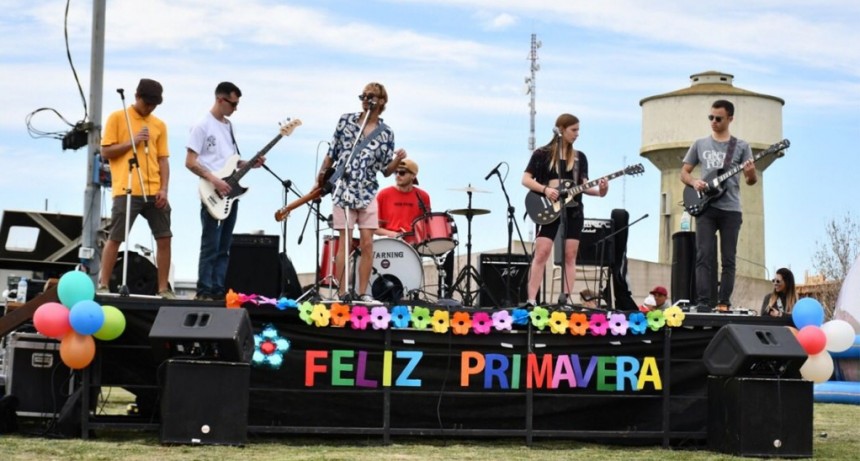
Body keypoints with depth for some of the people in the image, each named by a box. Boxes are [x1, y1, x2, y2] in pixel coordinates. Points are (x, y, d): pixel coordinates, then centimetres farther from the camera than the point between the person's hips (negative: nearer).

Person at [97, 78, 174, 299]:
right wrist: (132, 142, -11)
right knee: (115, 238, -3)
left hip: (154, 192, 4)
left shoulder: (159, 125, 15)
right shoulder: (117, 118, 3)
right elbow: (106, 152, 0)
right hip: (127, 191, -4)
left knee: (164, 238, 1)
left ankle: (163, 288, 8)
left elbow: (162, 159, 12)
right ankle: (103, 286, 2)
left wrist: (164, 189, 0)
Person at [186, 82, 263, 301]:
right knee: (210, 246, -8)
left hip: (230, 193, 8)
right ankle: (204, 291, -4)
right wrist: (214, 180, -20)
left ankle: (218, 290, 10)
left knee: (224, 248, 7)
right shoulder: (203, 126, -7)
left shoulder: (229, 126, 17)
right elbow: (190, 162, -11)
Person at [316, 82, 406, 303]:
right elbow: (332, 152, 9)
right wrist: (321, 178, 8)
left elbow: (386, 170, 5)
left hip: (368, 193, 1)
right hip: (343, 190, -1)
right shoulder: (346, 120, 4)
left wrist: (398, 160, -14)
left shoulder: (385, 134, 4)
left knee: (367, 244, -1)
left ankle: (362, 293, 7)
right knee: (345, 243, -2)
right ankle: (342, 293, 0)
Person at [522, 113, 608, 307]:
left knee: (569, 256, 1)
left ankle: (566, 300, 2)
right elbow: (526, 179, -3)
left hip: (573, 211, 4)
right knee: (541, 253, -10)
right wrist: (545, 189, -18)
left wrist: (599, 191, -12)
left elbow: (583, 185, 8)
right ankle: (531, 300, -9)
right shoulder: (542, 153, 1)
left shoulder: (580, 157, 12)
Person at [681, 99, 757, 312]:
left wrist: (751, 174, -21)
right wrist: (694, 182, -7)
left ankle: (724, 304, 3)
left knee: (728, 259, 0)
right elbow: (684, 172, 15)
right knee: (704, 256, -8)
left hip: (731, 210, -1)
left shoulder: (741, 146, 6)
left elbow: (752, 180, 3)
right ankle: (704, 303, -11)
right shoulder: (700, 144, 11)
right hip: (705, 208, 1)